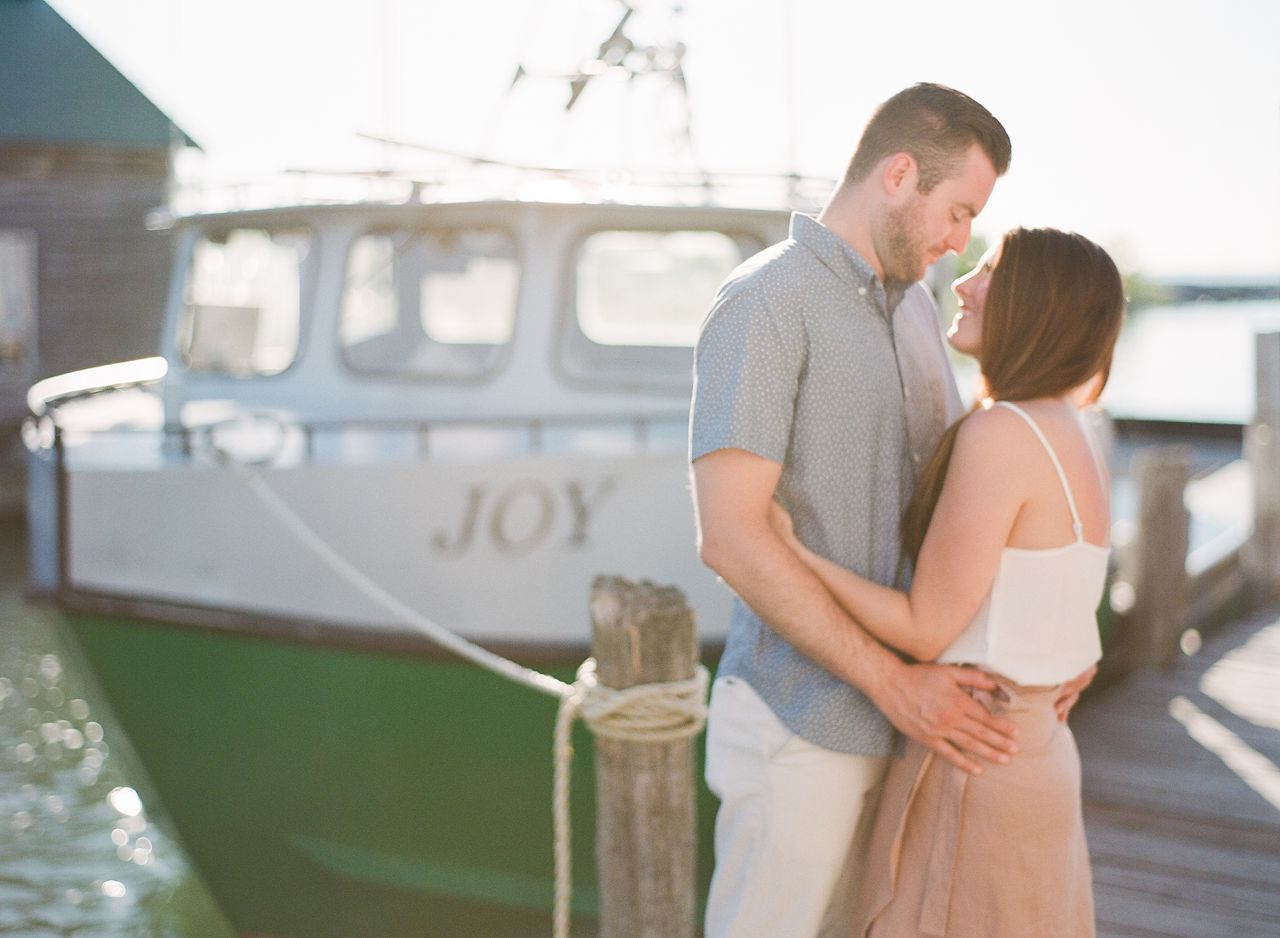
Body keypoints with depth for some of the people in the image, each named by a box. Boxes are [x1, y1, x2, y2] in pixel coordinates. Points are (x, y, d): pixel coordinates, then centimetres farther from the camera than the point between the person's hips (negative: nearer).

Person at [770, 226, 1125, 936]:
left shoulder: (1000, 433, -19)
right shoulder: (1073, 442, 8)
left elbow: (926, 630, -17)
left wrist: (783, 548, -14)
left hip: (971, 764, -9)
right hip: (1035, 751, 9)